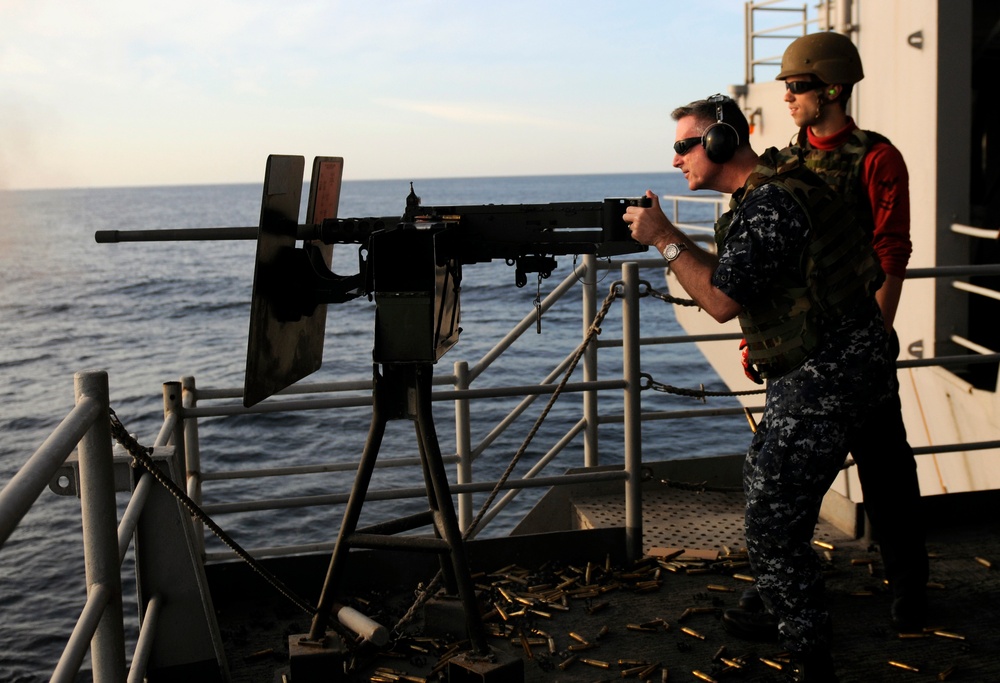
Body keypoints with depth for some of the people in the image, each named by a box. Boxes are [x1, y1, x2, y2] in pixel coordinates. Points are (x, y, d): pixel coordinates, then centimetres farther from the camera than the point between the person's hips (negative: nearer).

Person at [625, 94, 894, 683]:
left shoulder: (769, 204, -20)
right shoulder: (766, 192, 13)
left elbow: (722, 301, -23)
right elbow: (731, 276, 19)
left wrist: (665, 240, -15)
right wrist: (671, 239, 9)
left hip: (826, 379, -11)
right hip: (811, 373, 11)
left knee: (774, 523, -7)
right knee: (766, 495, 22)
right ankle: (783, 614, 39)